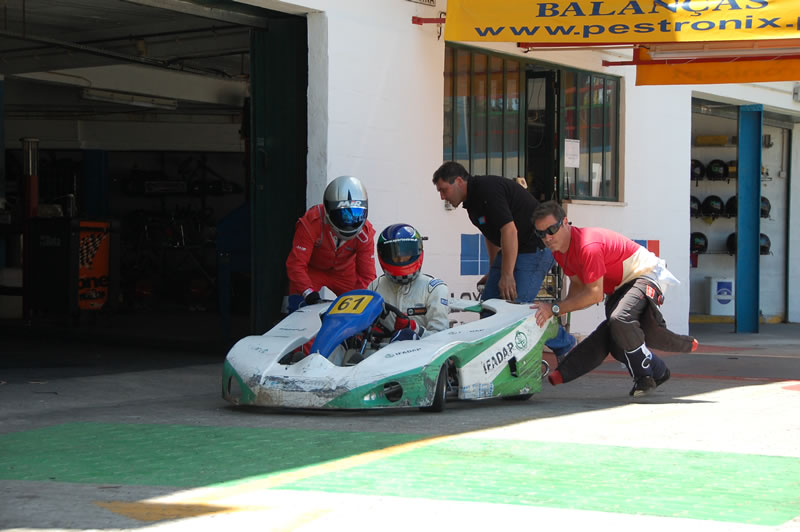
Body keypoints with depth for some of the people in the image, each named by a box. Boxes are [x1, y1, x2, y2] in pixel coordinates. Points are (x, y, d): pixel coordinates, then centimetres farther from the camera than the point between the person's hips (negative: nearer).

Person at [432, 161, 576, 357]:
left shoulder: (487, 189, -20)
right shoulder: (472, 201, 12)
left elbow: (509, 230, -26)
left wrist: (507, 275, -24)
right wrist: (493, 272, 28)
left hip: (535, 248, -11)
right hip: (512, 249, 11)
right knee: (489, 303, 3)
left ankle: (566, 345, 0)